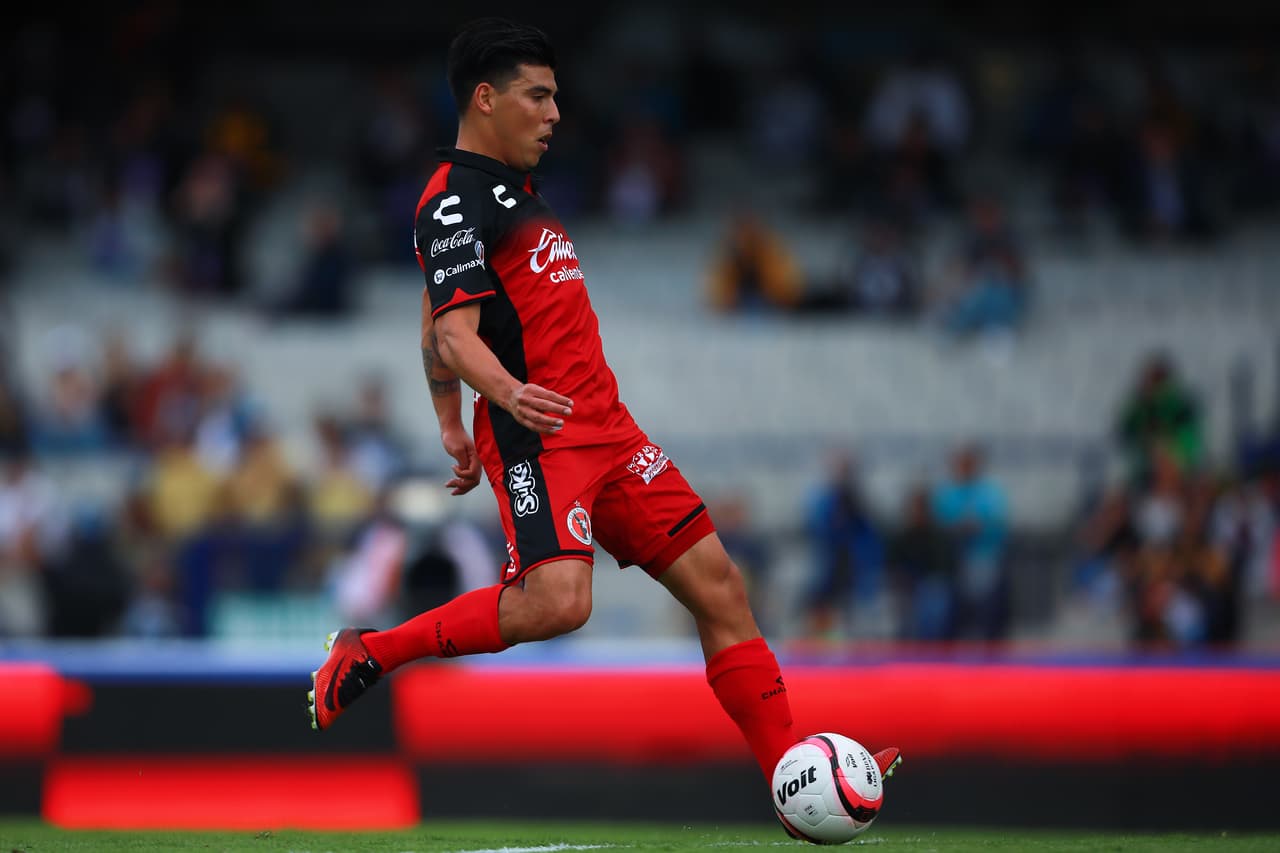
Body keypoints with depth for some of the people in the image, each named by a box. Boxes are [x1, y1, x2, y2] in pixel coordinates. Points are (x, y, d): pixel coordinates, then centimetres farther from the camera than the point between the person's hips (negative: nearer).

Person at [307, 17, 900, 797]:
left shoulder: (511, 191, 21)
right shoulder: (457, 202, -9)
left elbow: (434, 330, 29)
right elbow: (454, 331, -23)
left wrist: (453, 427, 32)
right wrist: (506, 393, -41)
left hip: (607, 430, 10)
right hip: (540, 440, -10)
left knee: (718, 585, 4)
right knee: (557, 602, -29)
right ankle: (371, 653, -12)